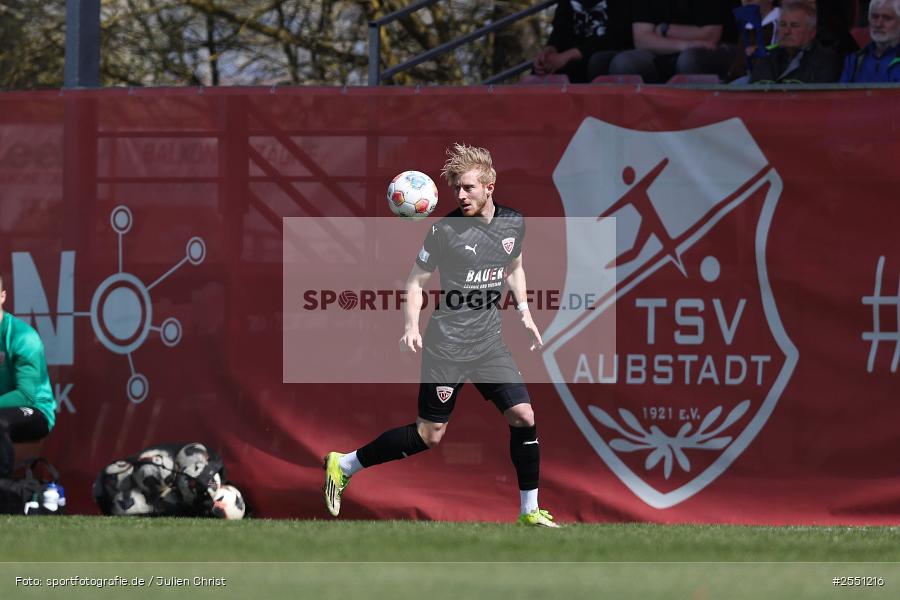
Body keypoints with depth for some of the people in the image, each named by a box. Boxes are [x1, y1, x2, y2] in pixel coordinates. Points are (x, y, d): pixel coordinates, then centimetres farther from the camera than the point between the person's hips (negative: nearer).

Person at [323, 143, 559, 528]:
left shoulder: (513, 224, 4)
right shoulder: (445, 230, -11)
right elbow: (416, 281, -5)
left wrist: (524, 312, 14)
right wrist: (411, 327, -19)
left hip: (488, 343, 5)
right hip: (447, 346, -5)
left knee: (523, 415, -8)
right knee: (430, 435, -1)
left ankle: (529, 511, 3)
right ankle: (344, 465, 14)